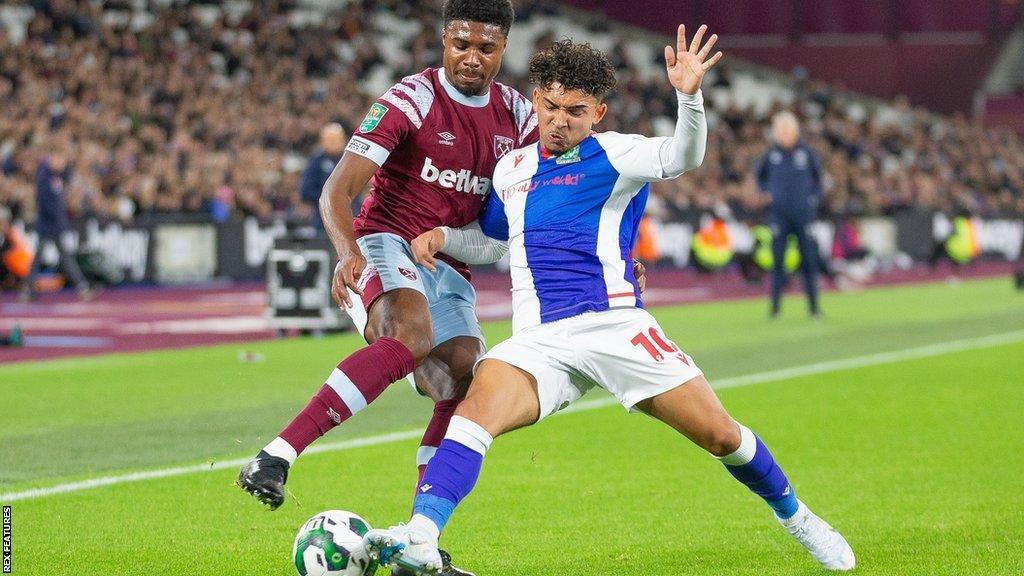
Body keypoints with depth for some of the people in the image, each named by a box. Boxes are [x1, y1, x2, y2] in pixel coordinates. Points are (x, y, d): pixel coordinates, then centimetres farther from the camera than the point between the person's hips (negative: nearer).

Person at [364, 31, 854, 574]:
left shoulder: (612, 156, 2)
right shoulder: (511, 169, 16)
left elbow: (682, 156, -19)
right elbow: (491, 239, 34)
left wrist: (689, 96, -38)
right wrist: (441, 236, 14)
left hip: (615, 324, -2)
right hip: (539, 340, 2)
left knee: (720, 434, -4)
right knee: (478, 404, -28)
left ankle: (794, 516, 24)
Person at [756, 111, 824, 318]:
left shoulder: (806, 153, 0)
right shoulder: (771, 155, 1)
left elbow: (818, 174, 15)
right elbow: (760, 175, 18)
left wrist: (815, 196, 6)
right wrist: (766, 193, 7)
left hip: (804, 212, 0)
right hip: (779, 214, 0)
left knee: (809, 259, 1)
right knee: (777, 260, -1)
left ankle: (813, 306, 7)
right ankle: (775, 305, 4)